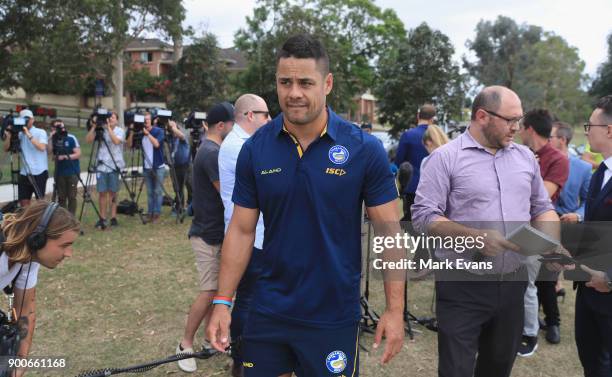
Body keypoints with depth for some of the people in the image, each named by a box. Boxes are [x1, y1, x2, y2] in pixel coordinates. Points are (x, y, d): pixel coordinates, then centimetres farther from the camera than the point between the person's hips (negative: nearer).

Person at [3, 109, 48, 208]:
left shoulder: (40, 132, -3)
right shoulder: (19, 134, 10)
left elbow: (42, 147, -21)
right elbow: (6, 149, 7)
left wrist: (29, 134, -20)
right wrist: (9, 134, -6)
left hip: (39, 173, -5)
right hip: (24, 173, 5)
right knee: (24, 201, 6)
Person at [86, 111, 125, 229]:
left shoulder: (120, 131, 1)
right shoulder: (100, 130, 7)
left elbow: (116, 141, -19)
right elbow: (88, 140, -4)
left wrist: (108, 128, -16)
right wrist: (94, 126, -8)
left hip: (114, 166, -2)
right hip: (101, 166, 2)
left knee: (113, 192, 5)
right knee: (102, 192, 1)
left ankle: (113, 217, 11)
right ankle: (102, 218, 8)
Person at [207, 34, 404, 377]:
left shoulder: (365, 149, -11)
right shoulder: (255, 149, -5)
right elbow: (241, 230, 0)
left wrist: (395, 309, -10)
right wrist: (223, 302, -3)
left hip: (334, 316, -2)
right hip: (268, 311, 2)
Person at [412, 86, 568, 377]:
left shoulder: (525, 157, 9)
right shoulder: (445, 158, -9)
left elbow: (542, 208, 16)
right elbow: (423, 217, -14)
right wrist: (475, 236, -24)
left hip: (513, 282, 6)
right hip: (462, 285, -5)